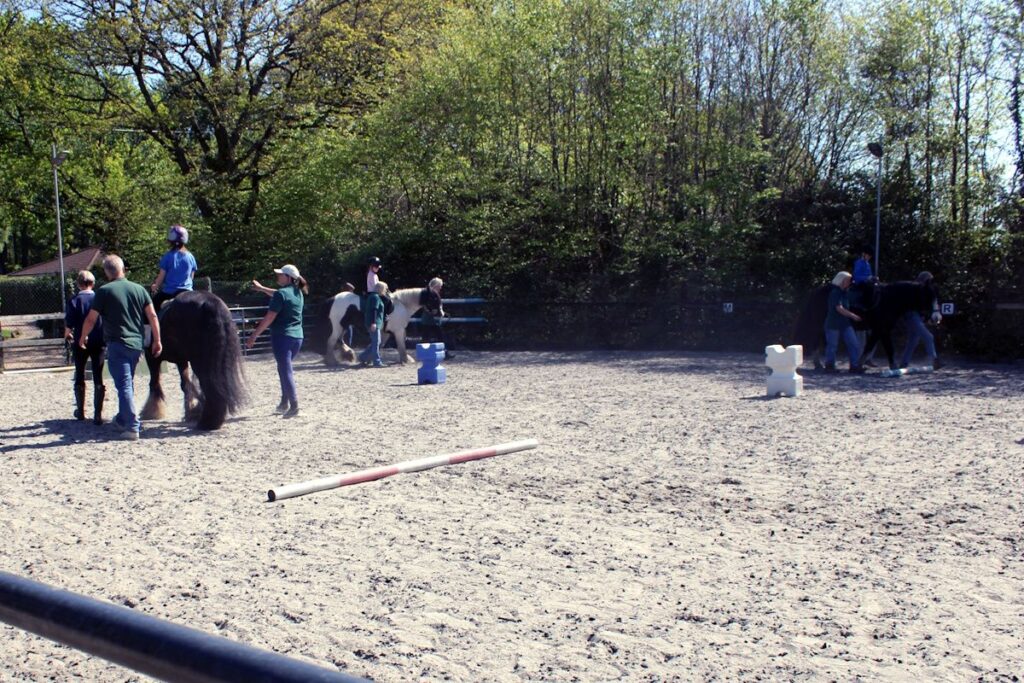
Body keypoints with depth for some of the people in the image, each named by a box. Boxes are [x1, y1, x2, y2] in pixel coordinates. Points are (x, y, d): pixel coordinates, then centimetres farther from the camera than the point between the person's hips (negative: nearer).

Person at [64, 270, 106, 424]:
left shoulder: (75, 300, -7)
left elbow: (69, 324, -9)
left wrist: (67, 334, 12)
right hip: (99, 343, 1)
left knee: (80, 377, 17)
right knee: (98, 378, 3)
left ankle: (80, 411, 27)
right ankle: (98, 415, -2)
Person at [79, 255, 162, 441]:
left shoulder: (104, 291, -7)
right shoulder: (139, 289, 5)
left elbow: (91, 320, -3)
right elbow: (153, 317, 2)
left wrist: (83, 338, 14)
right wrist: (157, 341, 9)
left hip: (117, 345, -5)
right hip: (137, 344, 5)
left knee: (124, 385, -4)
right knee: (128, 383, 20)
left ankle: (132, 427, -9)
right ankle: (122, 419, 34)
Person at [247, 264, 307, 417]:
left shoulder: (281, 294, -13)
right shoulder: (298, 293, 10)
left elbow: (269, 318, -15)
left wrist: (253, 336, -10)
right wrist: (261, 288, 40)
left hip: (282, 336, -7)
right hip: (297, 337, 7)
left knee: (285, 370, -3)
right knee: (285, 368, 20)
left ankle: (294, 406, -6)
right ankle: (285, 403, 23)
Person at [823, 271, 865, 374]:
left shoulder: (846, 292, 10)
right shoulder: (835, 292, -15)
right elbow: (839, 308, -23)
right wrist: (853, 316, -22)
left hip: (845, 323, 8)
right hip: (833, 324, -8)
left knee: (854, 345, 0)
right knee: (832, 346, 4)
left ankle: (855, 366, 5)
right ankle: (829, 365, 18)